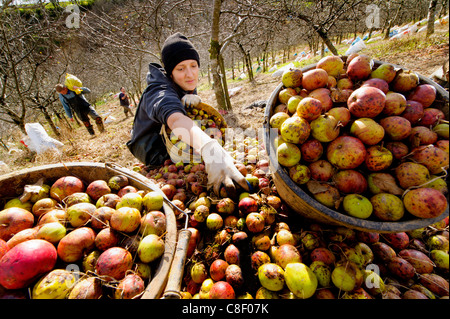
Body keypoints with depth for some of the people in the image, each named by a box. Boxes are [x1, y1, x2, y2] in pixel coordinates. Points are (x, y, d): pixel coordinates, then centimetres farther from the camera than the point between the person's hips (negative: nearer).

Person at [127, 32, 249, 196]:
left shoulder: (187, 85, -1)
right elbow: (175, 118, -52)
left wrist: (193, 99, -25)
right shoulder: (160, 92, -30)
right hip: (155, 154, -8)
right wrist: (209, 148, -71)